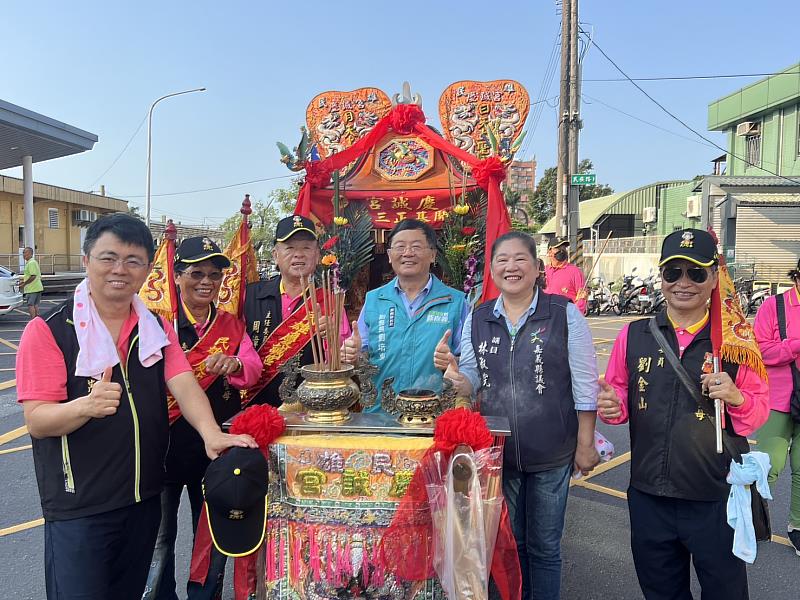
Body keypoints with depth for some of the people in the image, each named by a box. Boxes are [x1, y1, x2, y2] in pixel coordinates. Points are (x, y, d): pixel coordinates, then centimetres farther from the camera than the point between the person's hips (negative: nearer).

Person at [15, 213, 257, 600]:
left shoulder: (157, 328, 5)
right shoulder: (48, 331, -11)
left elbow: (182, 384, -7)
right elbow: (36, 420, -15)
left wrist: (211, 434, -26)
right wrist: (86, 406, -36)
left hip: (145, 498, 5)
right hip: (79, 507, -5)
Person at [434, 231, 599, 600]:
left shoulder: (565, 314, -8)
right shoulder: (477, 319, 2)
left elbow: (584, 386, -5)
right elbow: (470, 383, 7)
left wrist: (585, 445, -5)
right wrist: (451, 370, -14)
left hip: (550, 456, -3)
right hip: (497, 453, 3)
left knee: (544, 548, 14)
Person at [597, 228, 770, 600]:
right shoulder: (634, 335, -3)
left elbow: (760, 410, 0)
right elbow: (620, 395, 7)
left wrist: (736, 399, -22)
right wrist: (613, 406, -15)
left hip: (717, 500, -2)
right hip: (648, 496, 2)